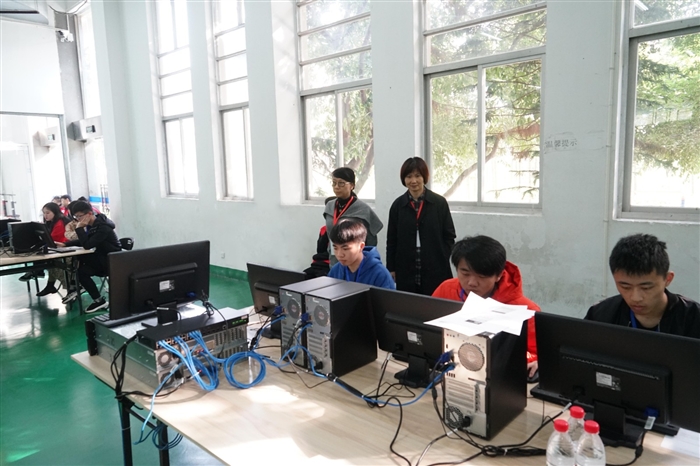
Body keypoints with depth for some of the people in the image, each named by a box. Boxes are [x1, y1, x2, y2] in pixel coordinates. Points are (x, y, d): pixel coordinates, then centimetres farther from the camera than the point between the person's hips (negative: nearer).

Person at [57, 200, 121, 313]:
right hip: (100, 257, 9)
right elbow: (83, 241, 18)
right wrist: (65, 244, 6)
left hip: (111, 261, -9)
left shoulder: (103, 227, -23)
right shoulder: (91, 225, 5)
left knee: (82, 271, -21)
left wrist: (79, 228, -22)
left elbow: (87, 245, -28)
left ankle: (99, 301, -11)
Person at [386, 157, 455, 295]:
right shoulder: (397, 205, 4)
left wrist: (442, 262, -5)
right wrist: (391, 268, 4)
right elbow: (391, 240, 7)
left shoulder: (439, 203, 0)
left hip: (435, 270, -1)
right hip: (406, 271, 1)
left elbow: (449, 236, 3)